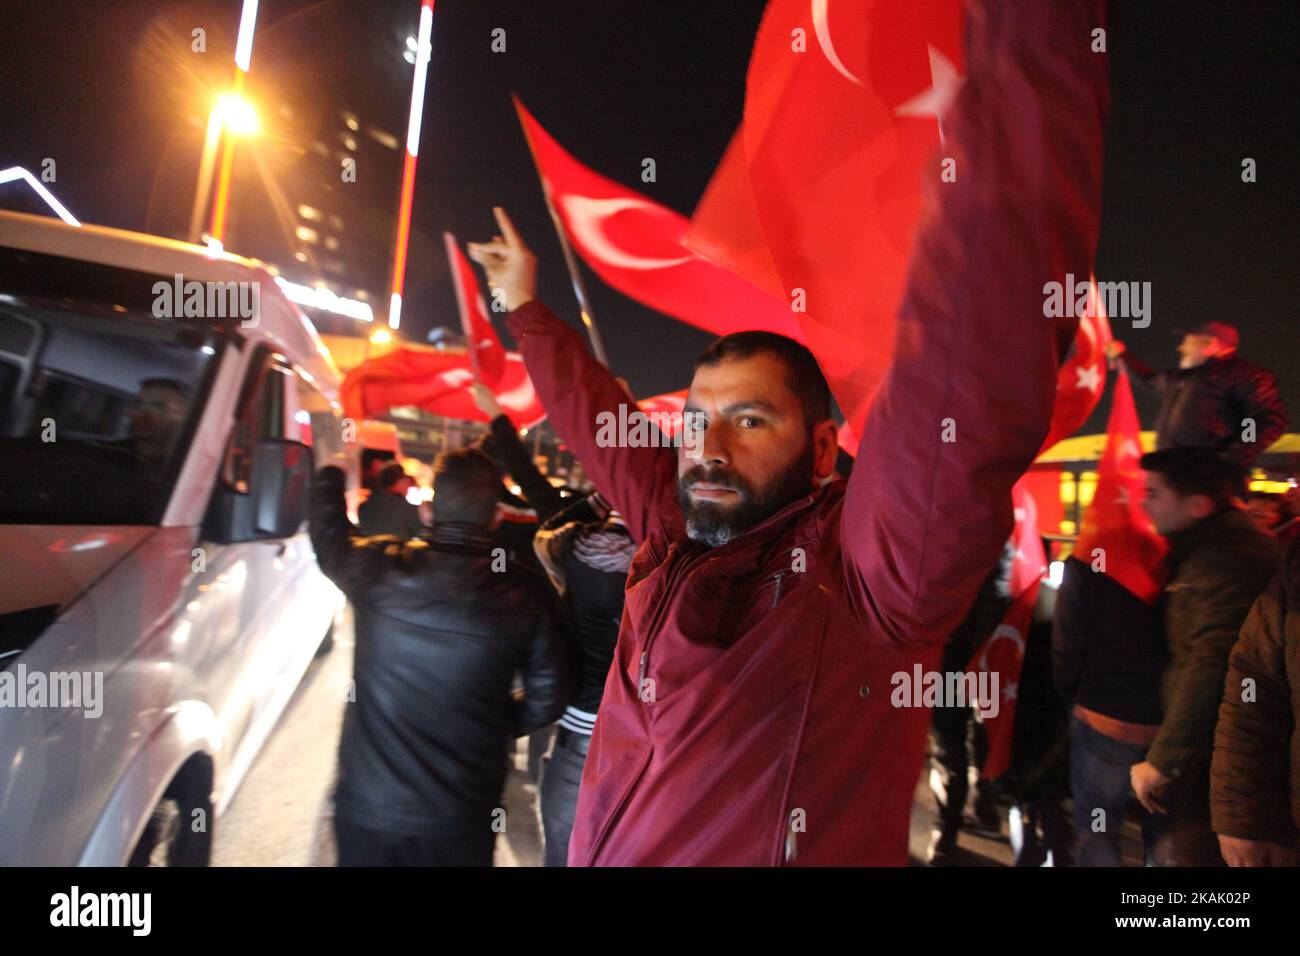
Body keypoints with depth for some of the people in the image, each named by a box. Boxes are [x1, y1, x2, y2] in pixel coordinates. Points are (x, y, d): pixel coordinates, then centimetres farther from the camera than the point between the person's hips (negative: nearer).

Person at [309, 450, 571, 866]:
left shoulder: (378, 567, -14)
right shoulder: (525, 593, -14)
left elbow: (328, 530, 9)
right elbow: (548, 698, -7)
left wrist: (332, 470, 27)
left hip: (368, 806, 1)